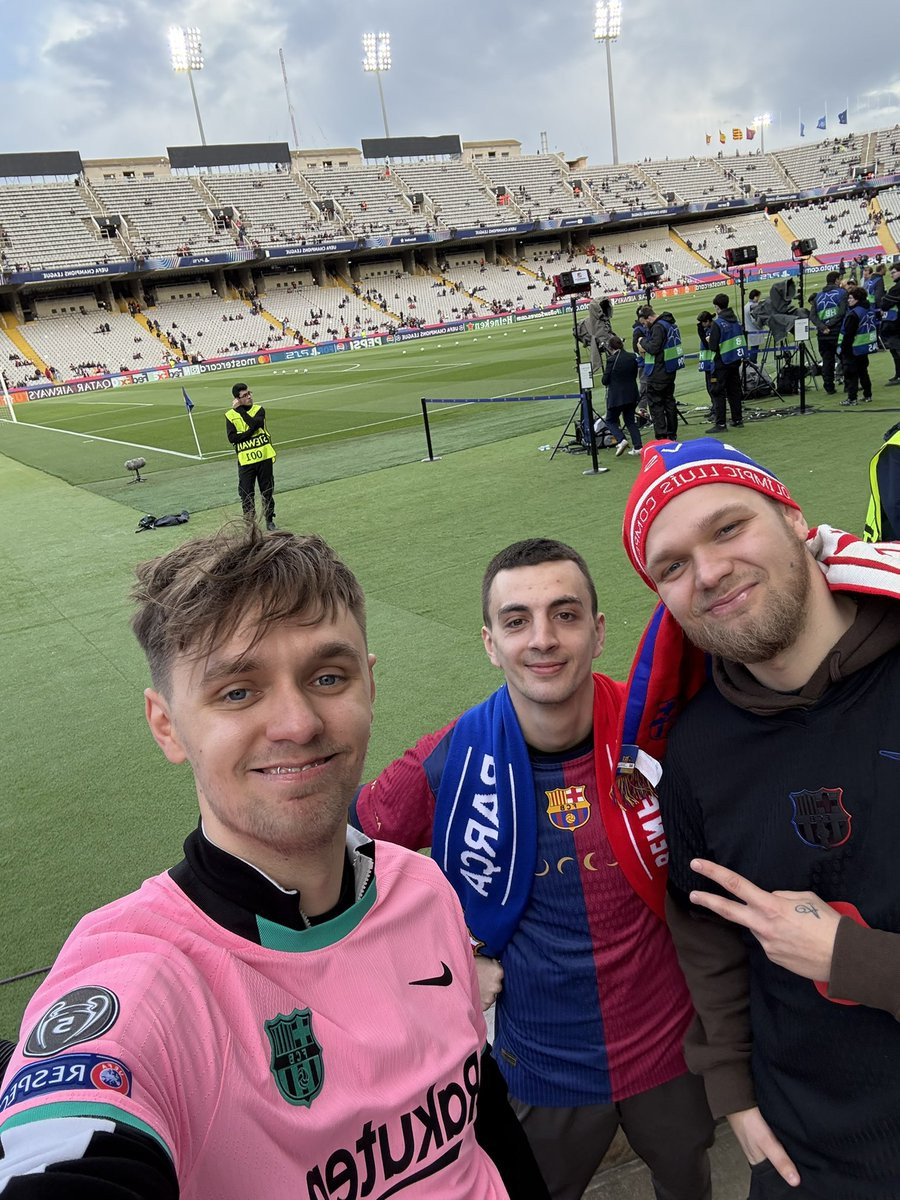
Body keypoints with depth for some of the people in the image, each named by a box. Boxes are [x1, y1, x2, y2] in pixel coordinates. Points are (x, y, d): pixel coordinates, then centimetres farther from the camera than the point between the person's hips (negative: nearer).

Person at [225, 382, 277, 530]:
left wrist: (240, 409, -13)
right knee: (246, 494, 0)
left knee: (267, 491, 8)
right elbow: (232, 437, -10)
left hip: (264, 457, 1)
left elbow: (255, 424, -18)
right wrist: (251, 432, -14)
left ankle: (269, 519, 21)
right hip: (245, 461, -1)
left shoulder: (259, 410, 3)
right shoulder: (230, 415, 1)